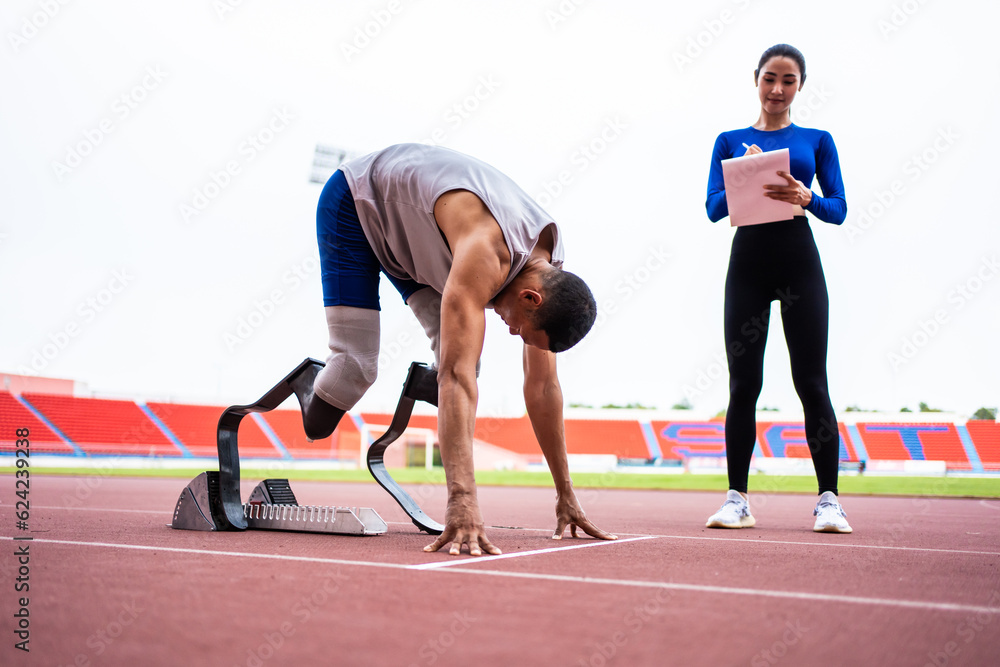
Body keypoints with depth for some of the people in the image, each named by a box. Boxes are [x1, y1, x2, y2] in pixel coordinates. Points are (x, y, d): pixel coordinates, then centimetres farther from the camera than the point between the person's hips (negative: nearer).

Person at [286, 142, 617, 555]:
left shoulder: (548, 271, -16)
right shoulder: (485, 256, -41)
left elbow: (543, 387, -10)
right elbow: (457, 376, -49)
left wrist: (565, 495, -8)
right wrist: (462, 498, -56)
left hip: (408, 229, 6)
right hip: (354, 201, -6)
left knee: (460, 350, -15)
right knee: (356, 366, -13)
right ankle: (307, 380, 18)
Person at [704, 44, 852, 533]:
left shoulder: (817, 141, 11)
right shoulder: (730, 141, 13)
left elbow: (839, 209, 5)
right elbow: (714, 207, 3)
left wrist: (805, 197, -16)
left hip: (799, 261, -1)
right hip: (747, 260, 1)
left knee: (811, 382, -3)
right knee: (743, 384, 0)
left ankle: (829, 500, 3)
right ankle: (737, 499, 6)